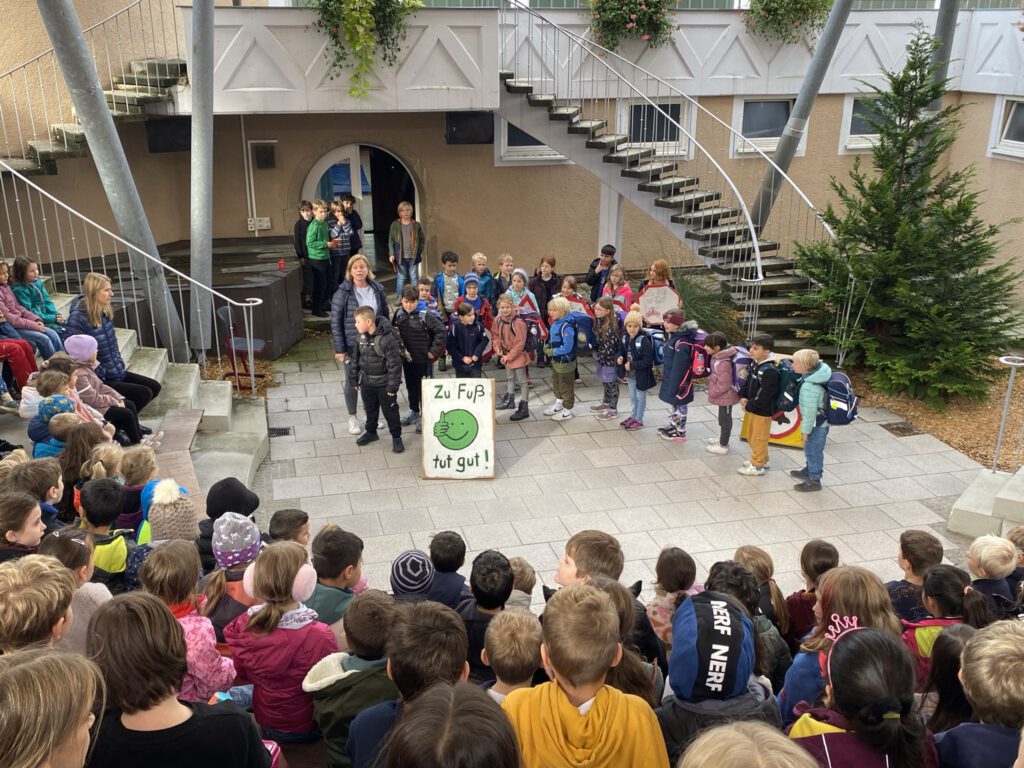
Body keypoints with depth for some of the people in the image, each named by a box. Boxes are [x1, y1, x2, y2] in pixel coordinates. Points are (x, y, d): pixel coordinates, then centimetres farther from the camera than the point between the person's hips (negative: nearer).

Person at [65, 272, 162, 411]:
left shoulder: (105, 311, 4)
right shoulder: (78, 318, -22)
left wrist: (120, 364, 9)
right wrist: (102, 373, -17)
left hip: (117, 372, 9)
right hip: (100, 380, -9)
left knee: (155, 387, 5)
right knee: (144, 393, -15)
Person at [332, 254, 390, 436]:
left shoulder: (378, 289, -2)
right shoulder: (343, 293, -12)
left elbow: (385, 316, 6)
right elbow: (335, 322, -10)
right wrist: (339, 349, -12)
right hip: (352, 345, -3)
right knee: (352, 381, 11)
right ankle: (352, 417, 28)